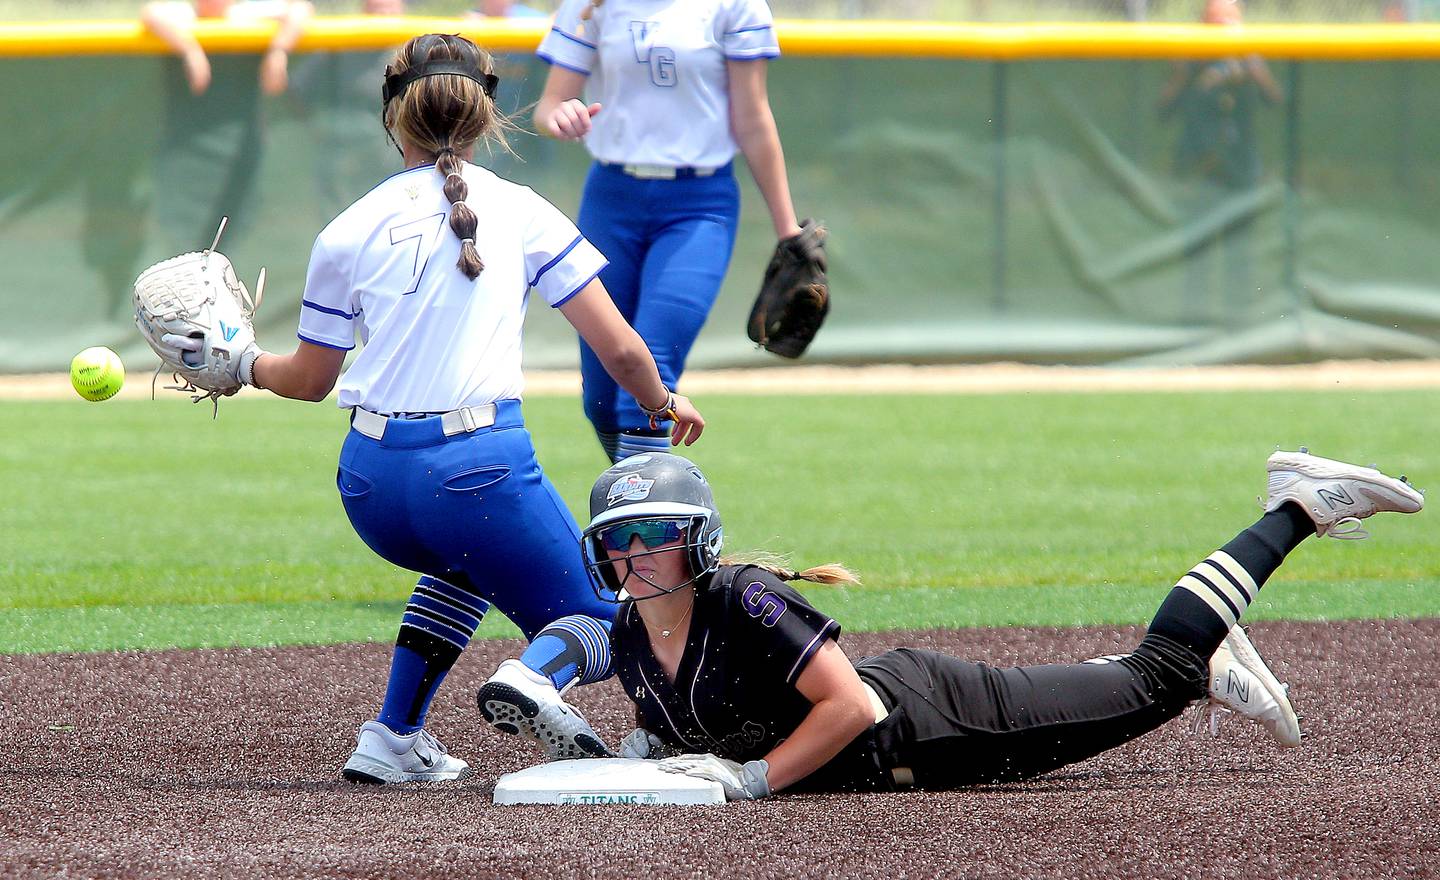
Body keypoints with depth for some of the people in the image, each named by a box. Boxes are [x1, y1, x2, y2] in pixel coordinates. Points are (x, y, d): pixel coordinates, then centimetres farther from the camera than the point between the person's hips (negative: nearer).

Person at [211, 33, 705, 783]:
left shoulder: (350, 231, 10)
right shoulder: (519, 213, 6)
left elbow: (310, 378, 20)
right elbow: (619, 349, 5)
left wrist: (245, 365, 40)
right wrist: (664, 403, 25)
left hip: (371, 483, 4)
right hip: (480, 465, -4)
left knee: (471, 555, 35)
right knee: (590, 616, 13)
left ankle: (395, 736, 22)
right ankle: (538, 675, -24)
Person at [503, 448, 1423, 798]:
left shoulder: (746, 602, -31)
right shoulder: (631, 639, -8)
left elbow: (849, 706, -32)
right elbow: (683, 719, 11)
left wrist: (751, 777, -32)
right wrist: (644, 751, -10)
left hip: (922, 717, -6)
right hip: (891, 761, 6)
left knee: (1157, 681, 7)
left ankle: (1298, 510, 22)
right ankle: (1210, 665, 49)